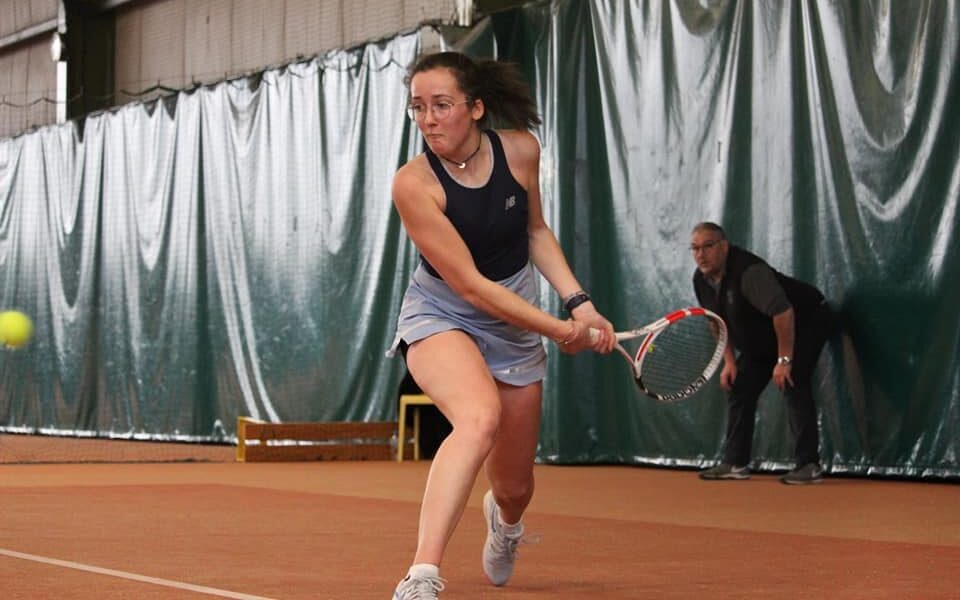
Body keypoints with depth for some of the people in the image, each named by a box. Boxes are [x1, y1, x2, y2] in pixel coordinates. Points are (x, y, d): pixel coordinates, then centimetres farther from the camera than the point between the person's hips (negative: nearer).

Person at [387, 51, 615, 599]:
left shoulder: (521, 149, -10)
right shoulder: (413, 184, -22)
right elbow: (470, 286, -23)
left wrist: (579, 300, -2)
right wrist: (560, 330, -21)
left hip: (517, 325, 4)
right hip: (441, 317, -4)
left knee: (514, 487, 10)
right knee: (479, 418, -38)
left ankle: (504, 518, 51)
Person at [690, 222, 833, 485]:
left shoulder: (748, 271, -33)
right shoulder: (701, 280, -5)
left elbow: (783, 312, -36)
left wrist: (784, 360, -32)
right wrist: (729, 361, 2)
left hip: (805, 323, -9)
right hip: (761, 341, 9)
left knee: (792, 385, -23)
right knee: (739, 389, 5)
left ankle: (809, 466, -19)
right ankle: (735, 463, 12)